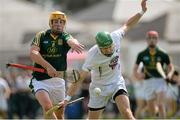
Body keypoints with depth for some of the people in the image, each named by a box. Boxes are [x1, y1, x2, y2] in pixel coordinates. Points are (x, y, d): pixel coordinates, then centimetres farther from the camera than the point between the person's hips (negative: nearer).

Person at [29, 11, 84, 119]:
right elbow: (33, 53, -13)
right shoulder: (41, 36, 1)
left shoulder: (64, 36, 1)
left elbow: (71, 40, -24)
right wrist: (48, 66, -27)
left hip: (58, 81, 3)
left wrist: (74, 43, -50)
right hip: (40, 80, -3)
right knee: (48, 107, -25)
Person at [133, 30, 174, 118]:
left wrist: (169, 75, -8)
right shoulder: (142, 55, 2)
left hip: (160, 81, -2)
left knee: (160, 105, -19)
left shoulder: (163, 54, 0)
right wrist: (137, 75, -16)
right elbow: (135, 69, 7)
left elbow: (170, 67, 13)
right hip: (148, 82, 2)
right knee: (151, 110, 7)